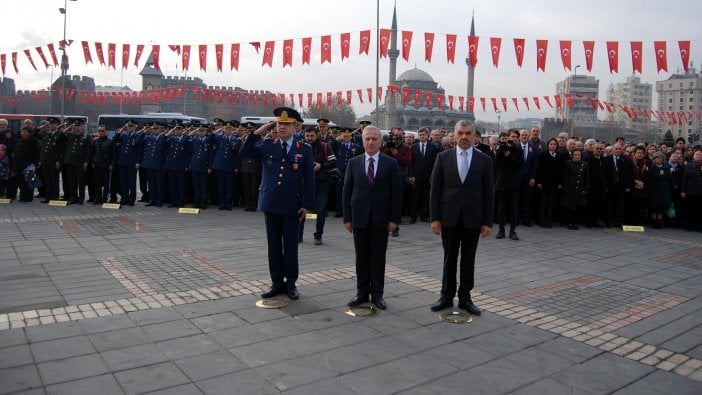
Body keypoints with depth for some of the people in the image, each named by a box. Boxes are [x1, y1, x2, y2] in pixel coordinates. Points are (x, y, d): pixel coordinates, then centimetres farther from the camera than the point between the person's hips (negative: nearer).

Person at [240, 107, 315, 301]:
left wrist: (307, 205, -6)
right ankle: (277, 283, 21)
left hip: (292, 206, -2)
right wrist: (258, 132, -6)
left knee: (290, 246, 6)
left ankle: (291, 283, 18)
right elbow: (244, 151, -1)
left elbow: (309, 179, -1)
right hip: (270, 204, 3)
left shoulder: (304, 149, -1)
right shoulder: (267, 145, 6)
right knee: (274, 246, 10)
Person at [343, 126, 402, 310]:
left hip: (381, 219, -1)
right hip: (359, 217, 1)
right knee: (361, 257, 8)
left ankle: (377, 293, 15)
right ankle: (362, 292, 18)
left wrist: (394, 219, -6)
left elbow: (397, 192, -1)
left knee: (378, 257, 6)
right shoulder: (353, 163, 5)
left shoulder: (391, 163, 0)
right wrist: (347, 218, 0)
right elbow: (347, 191, 5)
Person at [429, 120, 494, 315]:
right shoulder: (443, 157, 1)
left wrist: (488, 222, -3)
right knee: (449, 258, 10)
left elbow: (488, 193, 1)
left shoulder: (484, 160, 1)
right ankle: (446, 296, 21)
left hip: (473, 218, 0)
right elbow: (435, 189, 0)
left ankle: (465, 297, 20)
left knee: (468, 259, 8)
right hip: (449, 217, 0)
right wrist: (435, 217, -5)